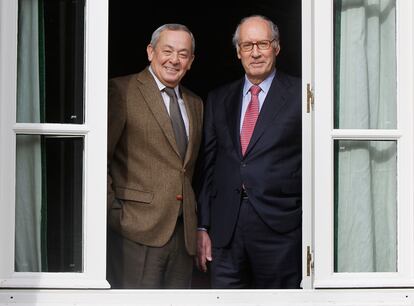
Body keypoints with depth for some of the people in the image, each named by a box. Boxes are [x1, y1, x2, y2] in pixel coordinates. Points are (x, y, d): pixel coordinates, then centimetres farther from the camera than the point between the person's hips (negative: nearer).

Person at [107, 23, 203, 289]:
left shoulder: (195, 104, 18)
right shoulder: (121, 91, -4)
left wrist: (195, 219, 13)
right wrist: (114, 212, -11)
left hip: (184, 230, 6)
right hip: (138, 228, -6)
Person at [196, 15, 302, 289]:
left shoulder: (300, 95, 1)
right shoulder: (218, 100, 14)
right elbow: (207, 165, 13)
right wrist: (202, 227, 8)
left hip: (279, 228, -3)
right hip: (225, 231, 3)